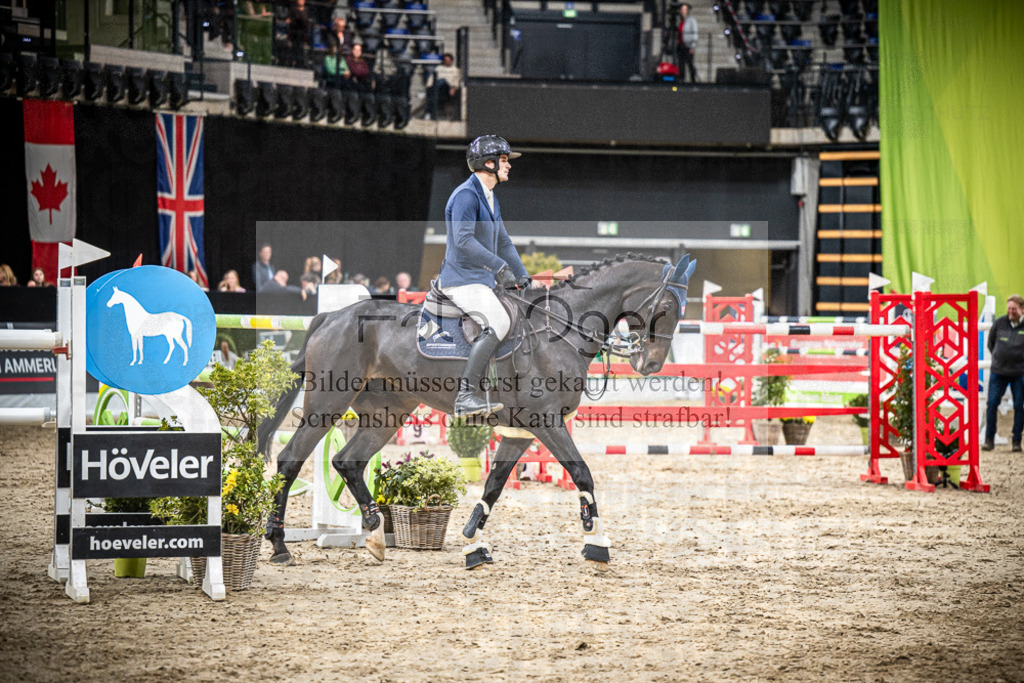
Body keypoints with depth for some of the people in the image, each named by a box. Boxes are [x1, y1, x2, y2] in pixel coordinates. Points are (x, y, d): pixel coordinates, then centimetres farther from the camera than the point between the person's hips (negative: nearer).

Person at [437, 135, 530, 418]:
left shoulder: (490, 199, 18)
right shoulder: (466, 195, -15)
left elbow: (503, 242, 27)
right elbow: (464, 240, -26)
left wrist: (522, 277, 19)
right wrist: (499, 267, -28)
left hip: (482, 280, 11)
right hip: (462, 280, -11)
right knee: (498, 324, -27)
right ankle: (465, 397, -32)